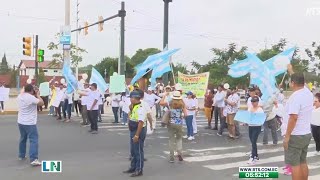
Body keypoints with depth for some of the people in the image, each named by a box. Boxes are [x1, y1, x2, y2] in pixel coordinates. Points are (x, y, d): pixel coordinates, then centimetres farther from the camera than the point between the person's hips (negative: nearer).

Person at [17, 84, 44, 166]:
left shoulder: (20, 96, 5)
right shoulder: (31, 97, -20)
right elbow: (42, 103, -16)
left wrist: (34, 95, 14)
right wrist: (37, 95, -3)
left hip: (21, 122, 8)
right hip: (30, 123, -8)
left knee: (23, 139, 24)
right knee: (34, 140, -8)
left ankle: (21, 156, 35)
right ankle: (33, 159, -15)